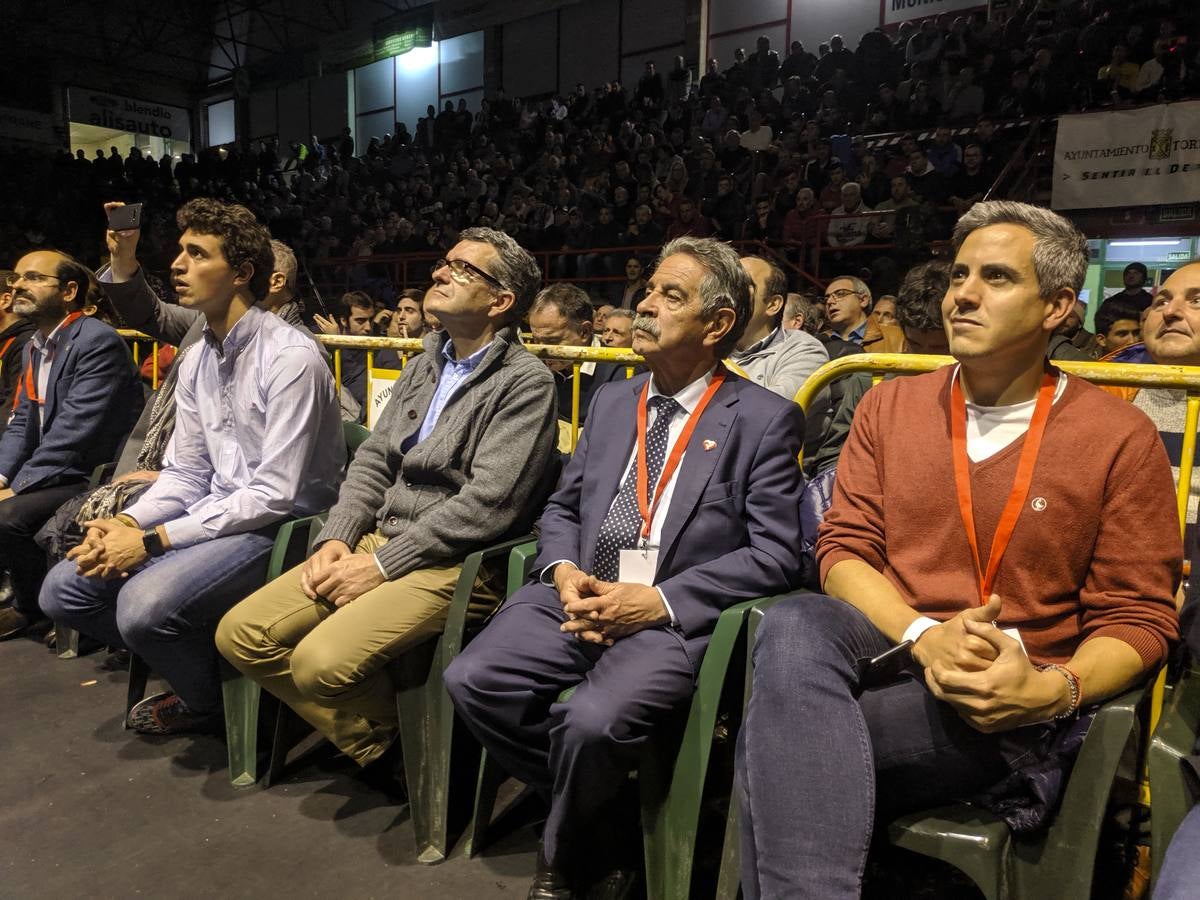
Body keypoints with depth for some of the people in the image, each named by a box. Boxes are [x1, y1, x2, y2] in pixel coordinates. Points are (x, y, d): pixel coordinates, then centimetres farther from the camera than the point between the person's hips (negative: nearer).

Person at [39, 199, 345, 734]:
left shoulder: (290, 357, -19)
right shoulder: (197, 360, 9)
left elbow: (276, 493, -22)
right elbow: (187, 472, 13)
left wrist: (153, 541, -19)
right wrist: (125, 524, -7)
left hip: (281, 525, -8)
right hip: (218, 509, 9)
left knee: (145, 604, -26)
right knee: (65, 588, 2)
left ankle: (211, 700, 5)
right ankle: (189, 667, 17)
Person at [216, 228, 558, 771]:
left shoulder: (525, 383, -9)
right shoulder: (425, 365, 16)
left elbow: (486, 503, -18)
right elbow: (372, 461, 15)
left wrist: (381, 565, -16)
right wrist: (336, 538, -1)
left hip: (451, 563, -8)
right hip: (377, 541, 8)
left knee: (322, 662, -26)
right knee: (240, 635, -1)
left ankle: (402, 738, 6)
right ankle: (373, 744, 11)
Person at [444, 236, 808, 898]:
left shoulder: (765, 419, -1)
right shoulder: (612, 402, 16)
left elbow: (774, 554, -7)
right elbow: (562, 508, 18)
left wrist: (659, 601, -16)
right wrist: (564, 572, -4)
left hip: (675, 617, -5)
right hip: (579, 598, 6)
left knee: (593, 720, -29)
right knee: (473, 680, -15)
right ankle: (609, 829, 8)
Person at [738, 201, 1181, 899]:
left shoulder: (1122, 438, 1)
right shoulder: (889, 407, 9)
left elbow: (1139, 619, 2)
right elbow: (843, 551, 2)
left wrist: (1051, 691, -19)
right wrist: (924, 635, -16)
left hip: (1012, 709, -3)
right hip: (889, 650, 3)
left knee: (781, 734, -30)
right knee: (795, 624, -34)